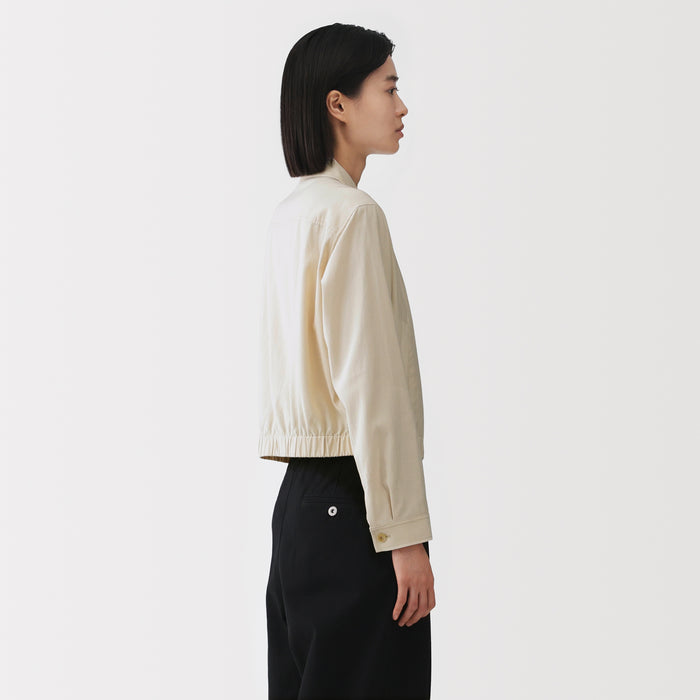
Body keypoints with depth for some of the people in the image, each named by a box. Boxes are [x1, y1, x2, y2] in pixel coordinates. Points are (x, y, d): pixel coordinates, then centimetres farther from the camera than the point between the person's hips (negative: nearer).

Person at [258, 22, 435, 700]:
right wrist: (405, 535, -17)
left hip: (300, 495, 10)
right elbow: (370, 386, -19)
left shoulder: (290, 213, 15)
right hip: (351, 504, -9)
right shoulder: (352, 213, -14)